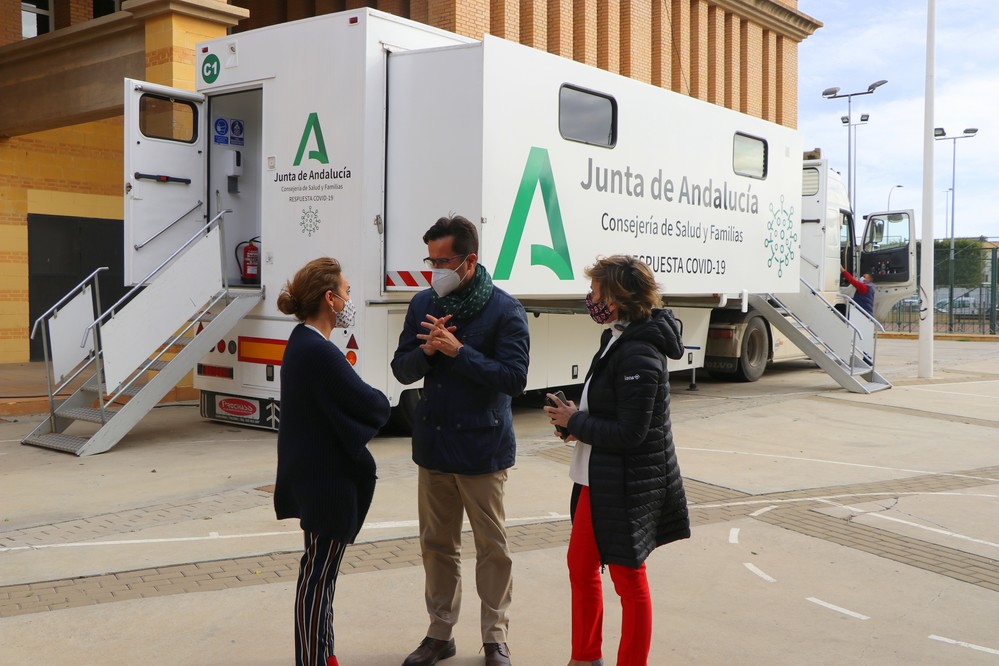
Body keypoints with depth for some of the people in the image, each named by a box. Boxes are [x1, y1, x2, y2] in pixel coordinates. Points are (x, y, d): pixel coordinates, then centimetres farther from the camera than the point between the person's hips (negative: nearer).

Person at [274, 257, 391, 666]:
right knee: (318, 574, 1)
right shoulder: (320, 352, -23)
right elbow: (369, 406, -21)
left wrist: (369, 403, -6)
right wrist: (382, 403, 0)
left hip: (313, 475, 10)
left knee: (321, 570, 19)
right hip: (328, 481, -10)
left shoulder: (301, 343, 9)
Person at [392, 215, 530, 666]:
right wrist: (426, 350, -17)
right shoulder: (424, 304, 3)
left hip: (483, 448, -4)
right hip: (433, 444, 5)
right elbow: (402, 370, 4)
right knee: (437, 545, 15)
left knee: (492, 547, 7)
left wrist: (457, 350, -22)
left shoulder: (504, 310, -11)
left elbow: (514, 378, -18)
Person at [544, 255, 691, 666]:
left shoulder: (637, 355, -23)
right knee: (580, 564, 20)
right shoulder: (619, 340, 6)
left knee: (628, 579, 7)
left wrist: (574, 421, -13)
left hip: (626, 486, -10)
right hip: (597, 478, 10)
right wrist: (578, 421, -3)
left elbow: (629, 433, -25)